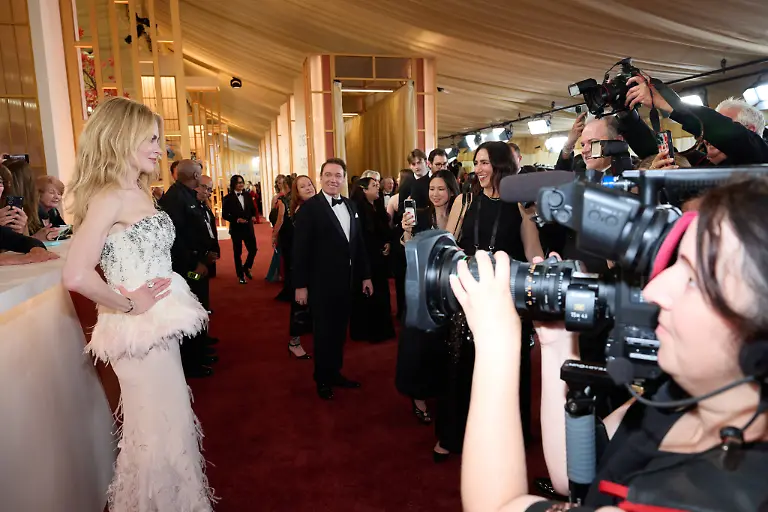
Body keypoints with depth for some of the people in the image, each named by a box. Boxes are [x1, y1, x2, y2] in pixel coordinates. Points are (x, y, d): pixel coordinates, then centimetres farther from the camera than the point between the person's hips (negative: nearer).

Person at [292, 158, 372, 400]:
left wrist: (365, 275, 10)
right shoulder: (309, 208, -11)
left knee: (339, 331, 16)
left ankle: (335, 373, 33)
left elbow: (359, 243, 12)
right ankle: (323, 379, 26)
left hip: (346, 281, 6)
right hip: (321, 283, -6)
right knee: (323, 332, 9)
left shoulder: (350, 206, 8)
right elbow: (300, 249, -13)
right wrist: (300, 285, -14)